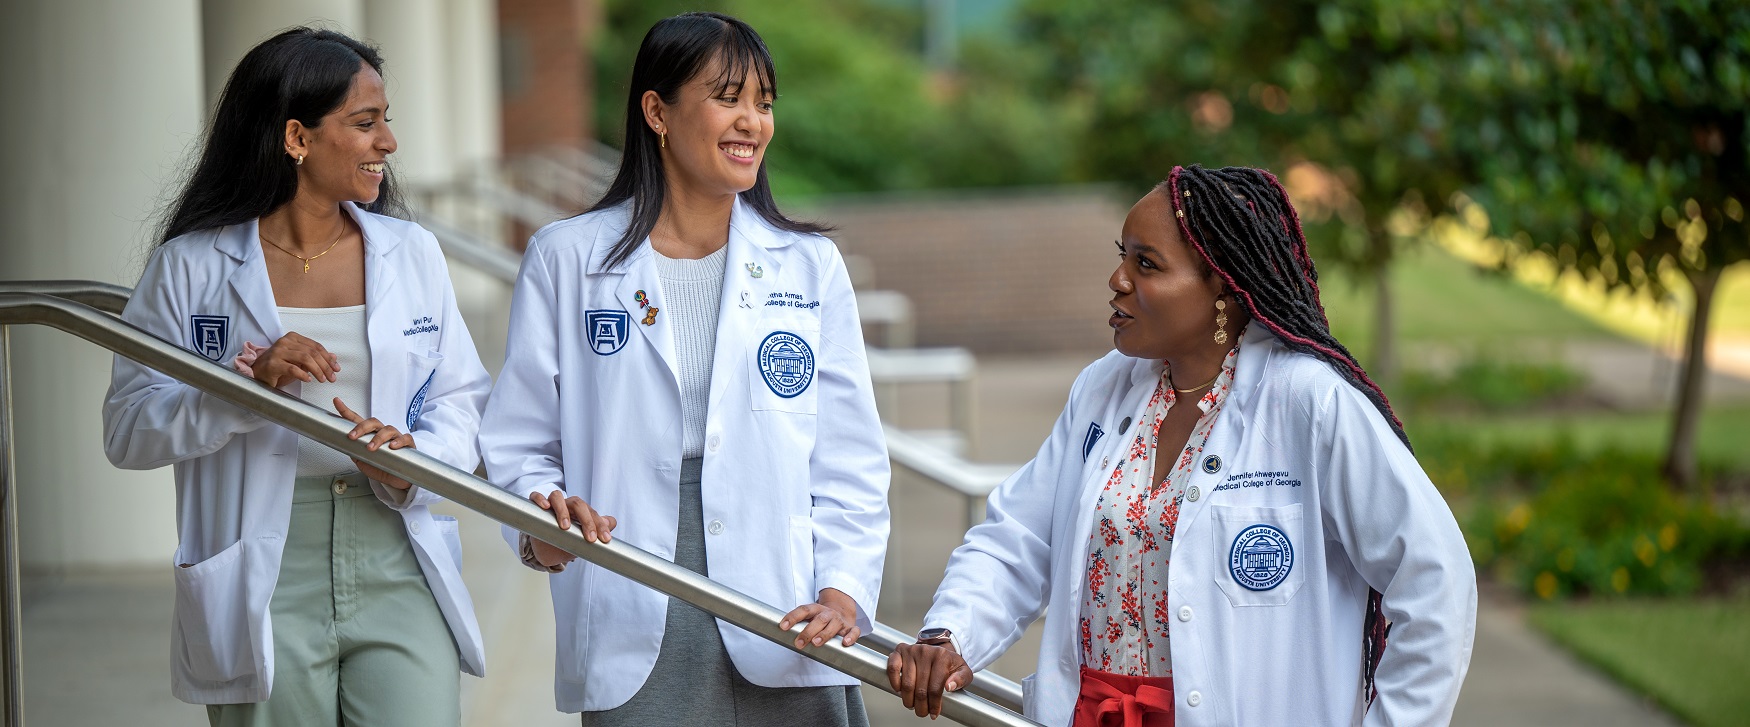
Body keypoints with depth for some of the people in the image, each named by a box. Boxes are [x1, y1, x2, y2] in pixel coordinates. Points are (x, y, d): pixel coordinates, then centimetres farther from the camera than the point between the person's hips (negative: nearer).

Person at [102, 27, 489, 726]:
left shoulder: (411, 253, 10)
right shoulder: (191, 267, 0)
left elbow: (461, 400, 8)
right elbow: (129, 430, -3)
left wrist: (412, 464, -13)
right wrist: (249, 386, -17)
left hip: (397, 569, 2)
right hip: (264, 584, -2)